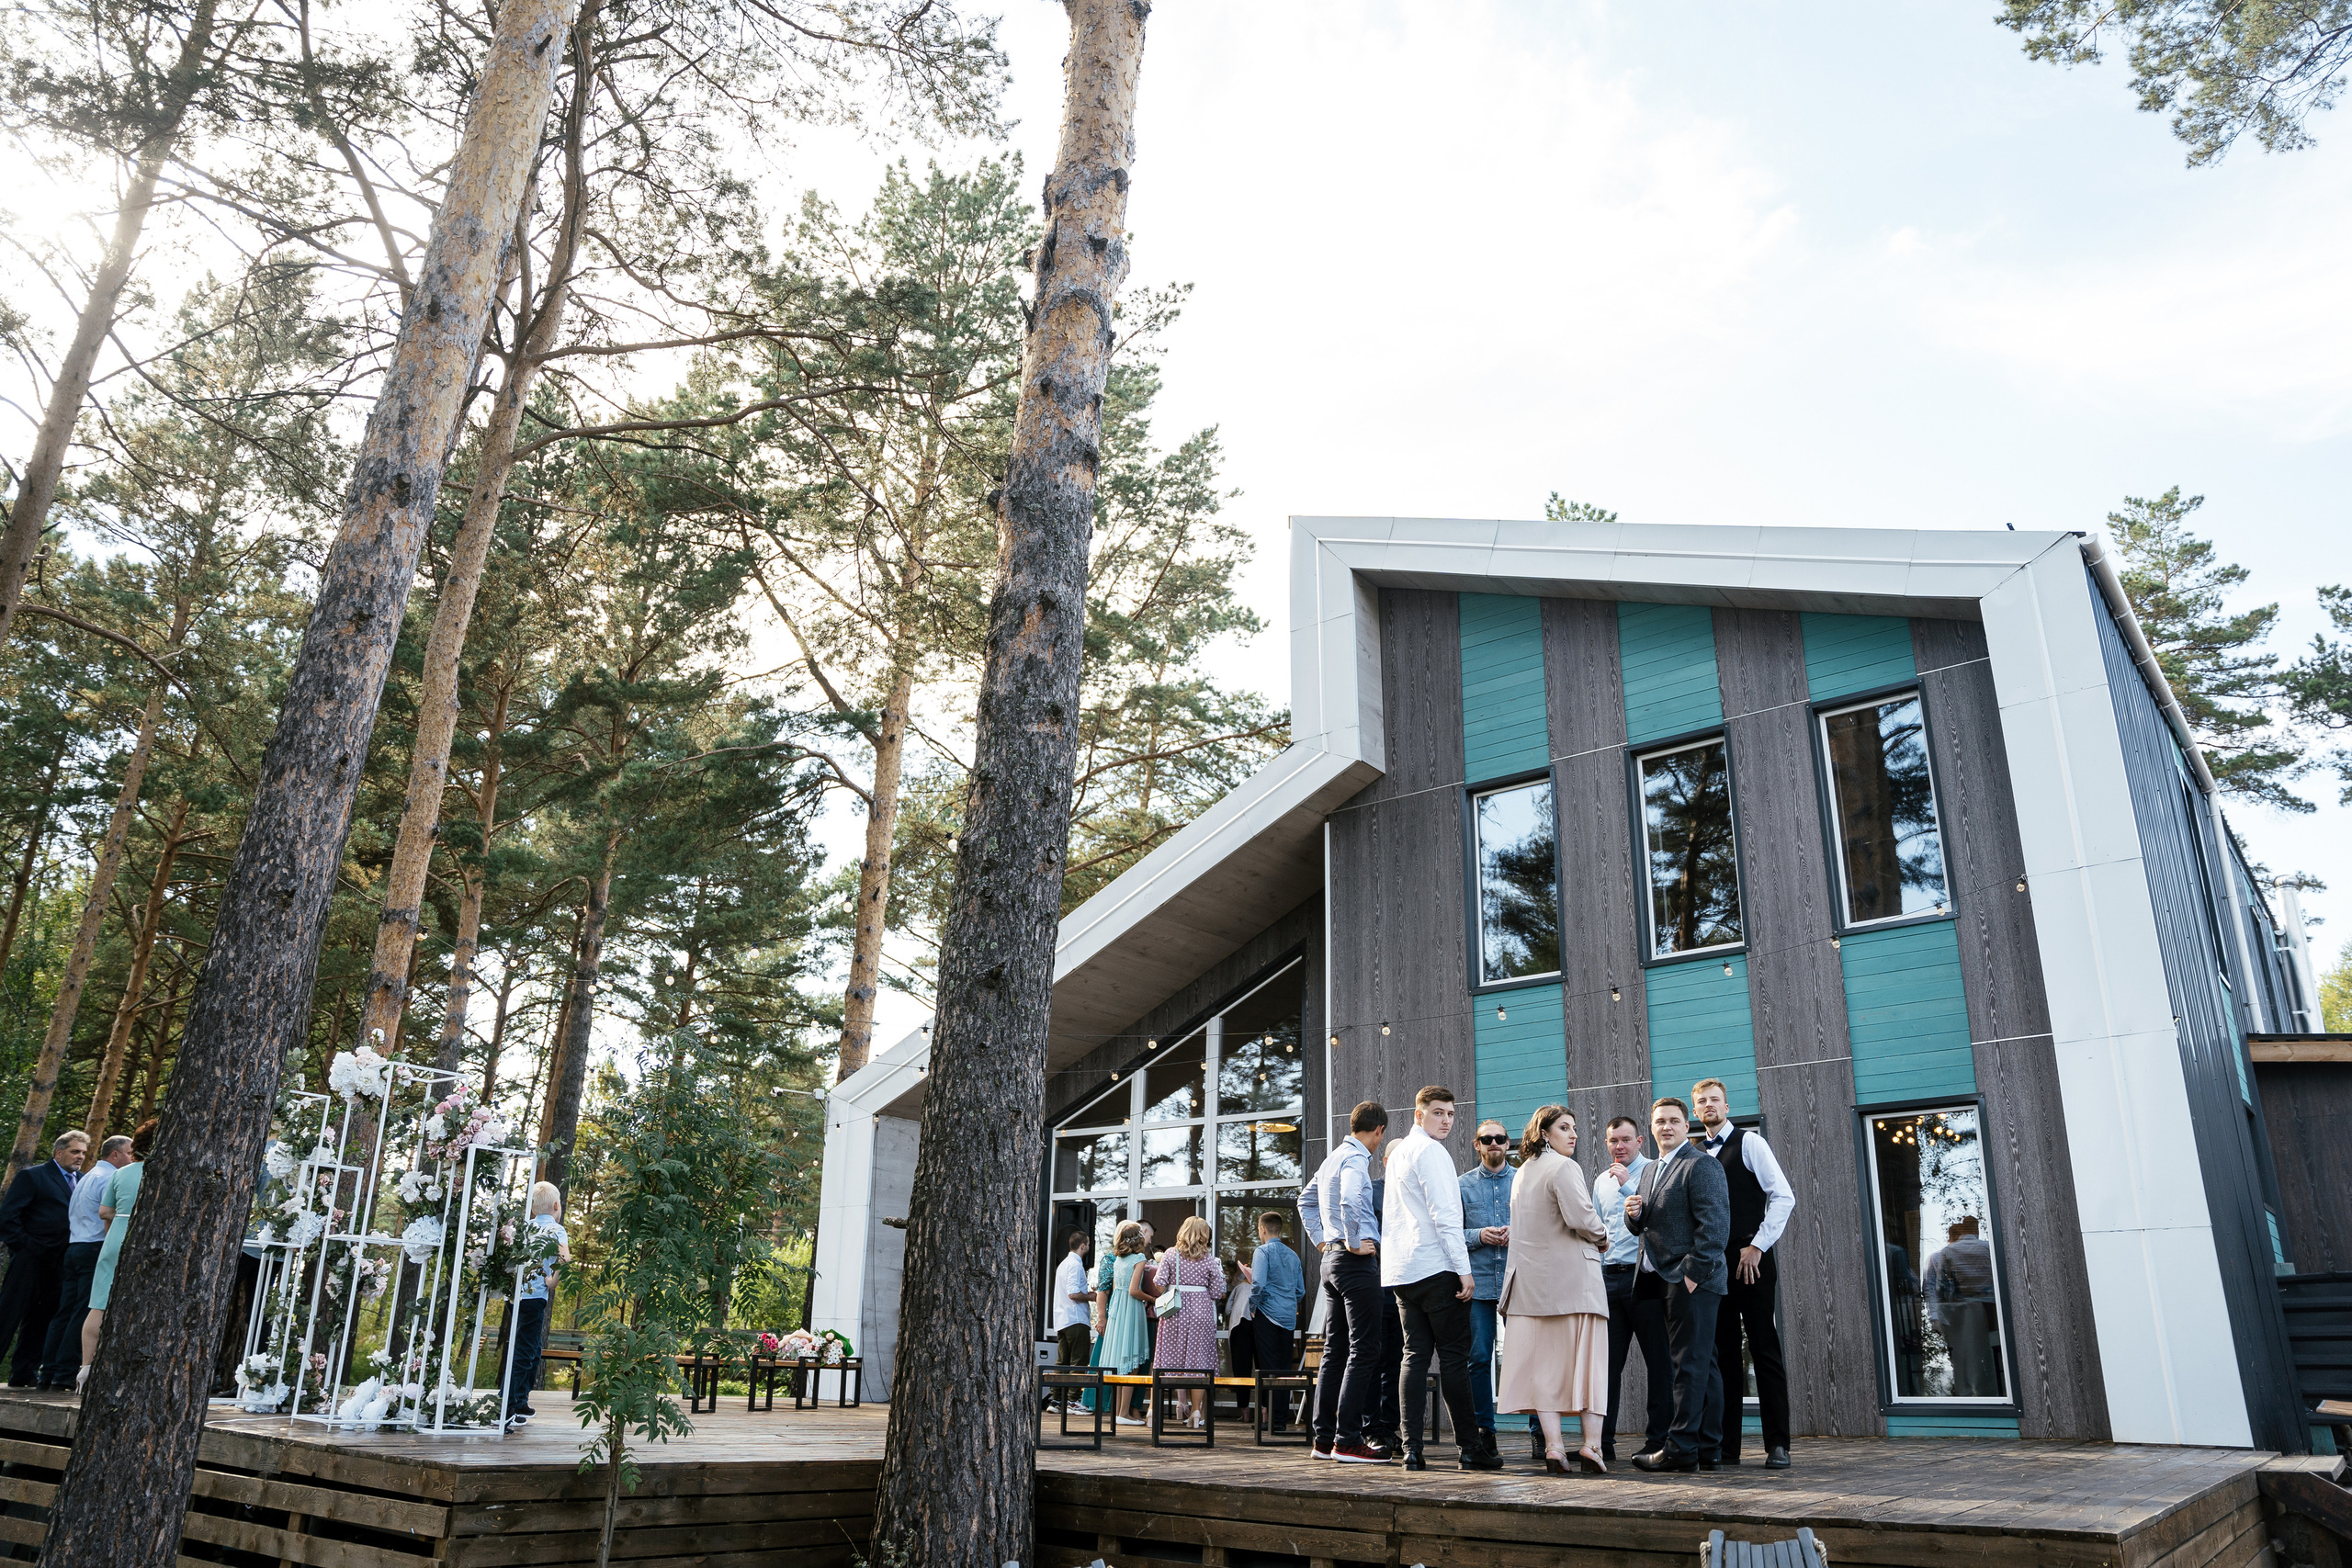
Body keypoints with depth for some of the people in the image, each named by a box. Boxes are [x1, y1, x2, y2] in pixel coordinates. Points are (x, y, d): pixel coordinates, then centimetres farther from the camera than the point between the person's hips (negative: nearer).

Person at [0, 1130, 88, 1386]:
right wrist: (24, 1246, -10)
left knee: (41, 1320, 9)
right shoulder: (32, 1176, -2)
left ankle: (24, 1374, 15)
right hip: (31, 1258, -6)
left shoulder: (82, 1180, 15)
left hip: (59, 1263, 6)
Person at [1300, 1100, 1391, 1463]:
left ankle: (1325, 1438, 14)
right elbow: (1350, 1201, -30)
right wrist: (1354, 1242, -19)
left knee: (1335, 1350, 11)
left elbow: (1305, 1200, 28)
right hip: (1357, 1261, -10)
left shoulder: (1334, 1157, 18)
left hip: (1333, 1258, 10)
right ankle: (1348, 1441, -9)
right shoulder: (1356, 1158, -12)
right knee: (1363, 1350, -7)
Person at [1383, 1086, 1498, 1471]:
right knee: (1454, 1356, -3)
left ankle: (1412, 1448, 2)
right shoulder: (1430, 1151, -9)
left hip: (1402, 1271, 8)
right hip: (1436, 1267, -8)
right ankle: (1470, 1447, 0)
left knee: (1415, 1354, 5)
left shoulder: (1399, 1152, 20)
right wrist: (1464, 1269, -17)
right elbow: (1444, 1214, -16)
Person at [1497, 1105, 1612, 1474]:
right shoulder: (1563, 1167, -9)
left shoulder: (1522, 1172, 16)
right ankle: (1591, 1444, -2)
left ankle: (1553, 1444, -1)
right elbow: (1579, 1215, -21)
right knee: (1585, 1358, 1)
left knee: (1544, 1362, 4)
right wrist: (1602, 1237, -2)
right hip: (1572, 1275, -6)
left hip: (1532, 1278, 6)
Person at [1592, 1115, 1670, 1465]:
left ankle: (1659, 1439, 8)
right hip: (1609, 1278, 5)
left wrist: (1628, 1185, -18)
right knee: (1607, 1361, 5)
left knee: (1658, 1361, 1)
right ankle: (1603, 1442, 9)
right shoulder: (1601, 1181, 17)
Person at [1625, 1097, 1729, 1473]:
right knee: (1701, 1365, 12)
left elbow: (1715, 1225, -17)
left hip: (1690, 1279, -9)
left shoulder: (1701, 1166, -9)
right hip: (1663, 1279, 9)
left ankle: (1681, 1447, -5)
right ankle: (1707, 1449, 16)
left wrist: (1694, 1272, -19)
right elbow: (1644, 1226, 25)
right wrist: (1635, 1214, 1)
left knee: (1691, 1364, -7)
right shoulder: (1651, 1170, 19)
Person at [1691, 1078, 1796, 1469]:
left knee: (1766, 1352, -3)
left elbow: (1783, 1197, -7)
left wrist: (1757, 1247, -10)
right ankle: (1726, 1446, 10)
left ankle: (1777, 1446, 2)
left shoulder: (1749, 1143, 1)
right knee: (1722, 1356, 6)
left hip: (1752, 1261, -4)